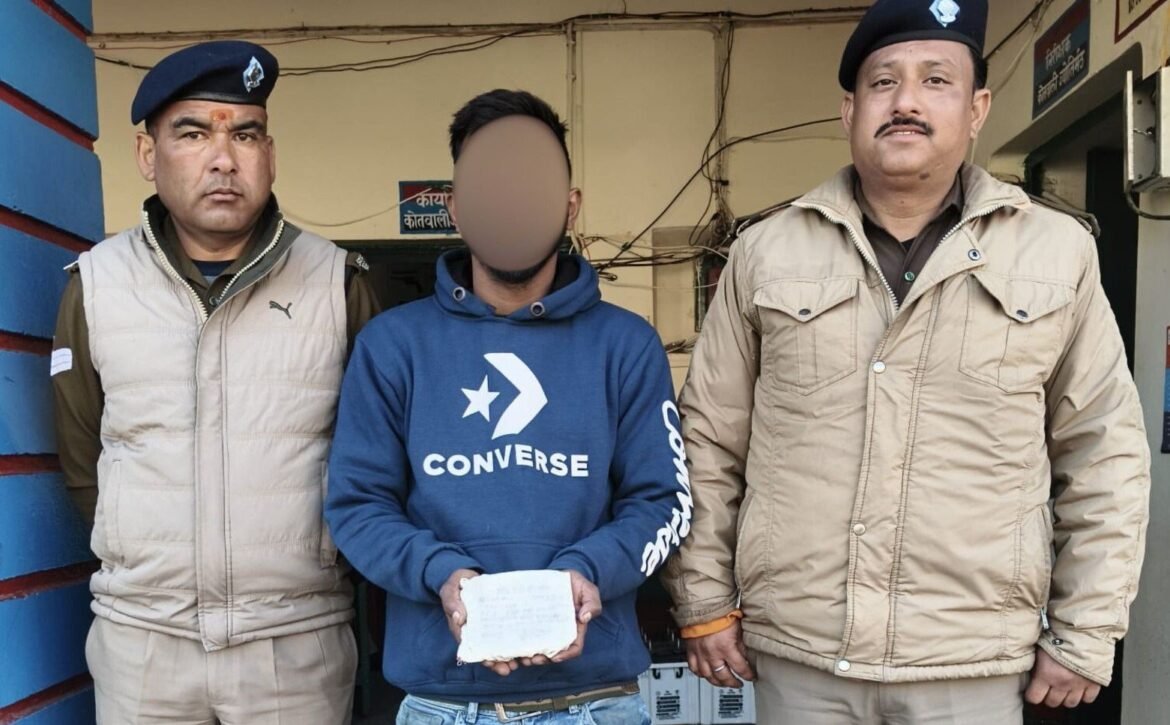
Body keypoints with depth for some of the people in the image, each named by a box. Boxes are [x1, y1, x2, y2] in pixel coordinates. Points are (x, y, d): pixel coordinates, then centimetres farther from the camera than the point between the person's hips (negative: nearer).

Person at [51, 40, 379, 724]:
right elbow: (81, 458, 9)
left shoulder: (338, 281, -5)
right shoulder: (95, 282, -1)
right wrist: (145, 563, 11)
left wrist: (312, 561, 7)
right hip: (138, 637, 2)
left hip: (300, 639, -1)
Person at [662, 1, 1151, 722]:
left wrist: (1084, 638, 3)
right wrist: (706, 603, 3)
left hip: (974, 665, 0)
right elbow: (709, 441, 4)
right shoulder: (766, 252, 0)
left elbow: (1104, 458, 4)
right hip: (795, 653, 1)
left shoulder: (1060, 253, 0)